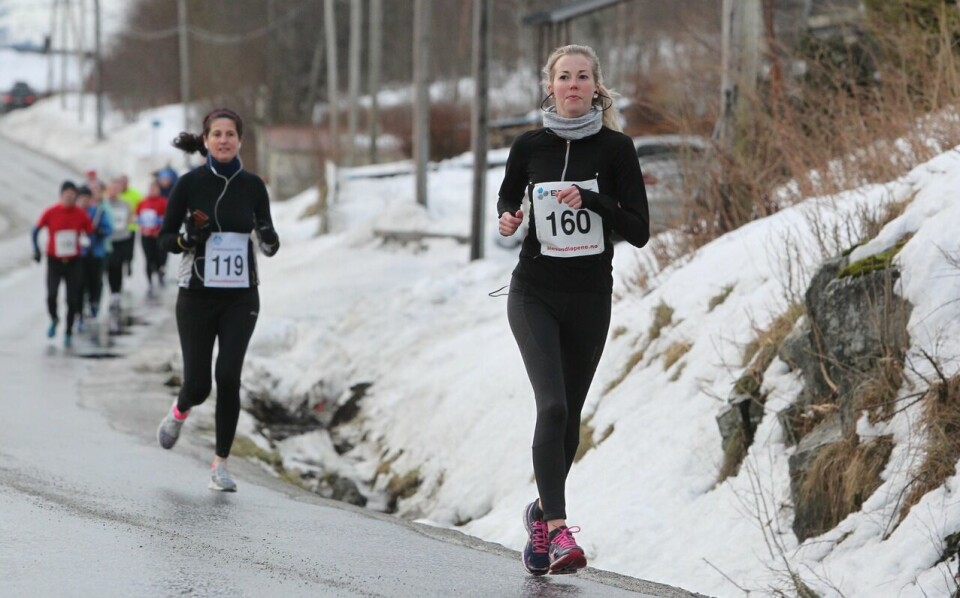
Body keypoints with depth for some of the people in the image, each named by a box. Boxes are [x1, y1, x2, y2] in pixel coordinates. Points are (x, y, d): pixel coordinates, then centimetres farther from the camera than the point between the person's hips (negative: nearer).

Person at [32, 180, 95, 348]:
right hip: (54, 260, -1)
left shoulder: (81, 215, -5)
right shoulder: (50, 212, -8)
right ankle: (54, 320, 17)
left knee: (72, 300, 0)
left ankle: (68, 333, 18)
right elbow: (36, 231, 3)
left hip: (73, 262, 1)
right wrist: (37, 250, -6)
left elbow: (91, 233, 5)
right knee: (51, 295, -15)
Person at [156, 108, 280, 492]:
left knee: (228, 377, -11)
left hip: (240, 297, 1)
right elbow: (165, 238, 0)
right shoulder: (190, 183, -5)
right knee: (198, 385, 0)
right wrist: (188, 239, -20)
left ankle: (220, 464, 1)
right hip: (197, 295, -1)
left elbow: (268, 245, 9)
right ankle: (180, 411, 38)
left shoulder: (252, 185, 2)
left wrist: (270, 240, -14)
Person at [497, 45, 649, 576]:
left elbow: (639, 232, -6)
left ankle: (543, 511, 33)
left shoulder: (615, 148, -4)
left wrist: (591, 200, -21)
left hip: (590, 297, 1)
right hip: (534, 294, -1)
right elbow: (507, 198, 17)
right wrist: (507, 220, -6)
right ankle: (558, 531, -23)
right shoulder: (529, 146, -1)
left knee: (569, 414, 11)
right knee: (553, 406, -18)